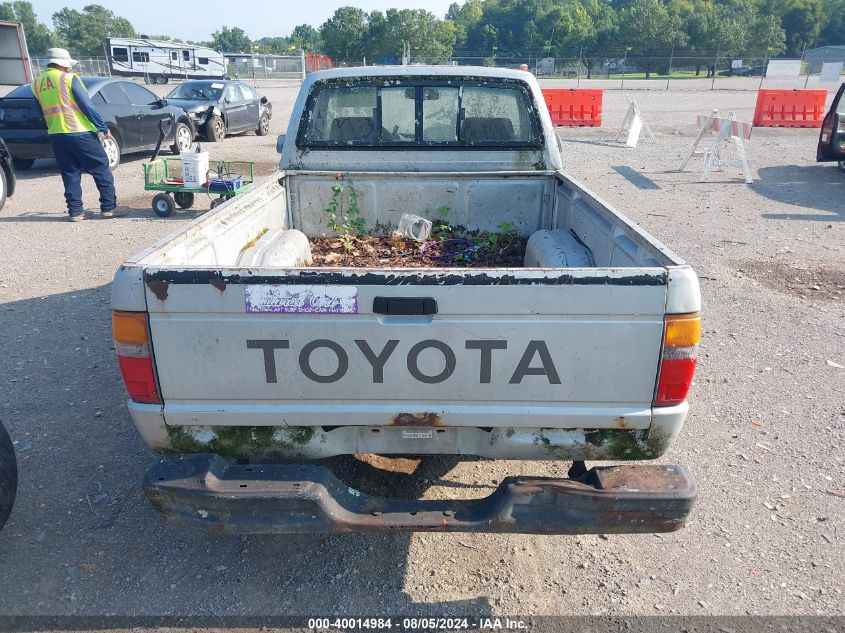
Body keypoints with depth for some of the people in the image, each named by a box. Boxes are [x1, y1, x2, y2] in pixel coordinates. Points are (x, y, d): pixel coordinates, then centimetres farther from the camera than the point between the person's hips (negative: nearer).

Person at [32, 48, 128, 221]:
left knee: (70, 174, 10)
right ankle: (109, 207, 1)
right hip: (80, 133, -6)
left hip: (56, 135, 6)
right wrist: (103, 127, -7)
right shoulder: (69, 78, -7)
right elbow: (87, 106, -10)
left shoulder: (37, 83, 12)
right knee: (101, 169, 2)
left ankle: (75, 211, 7)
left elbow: (44, 109, 19)